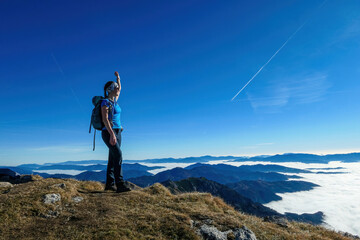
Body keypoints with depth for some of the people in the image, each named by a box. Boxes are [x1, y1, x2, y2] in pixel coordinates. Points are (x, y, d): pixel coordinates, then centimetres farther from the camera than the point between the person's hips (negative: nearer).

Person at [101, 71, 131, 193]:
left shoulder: (114, 100, 15)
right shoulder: (105, 102, -9)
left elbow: (119, 89, 36)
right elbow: (105, 119, -19)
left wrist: (118, 77, 35)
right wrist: (112, 134, -27)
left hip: (117, 132, 9)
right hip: (108, 133, -9)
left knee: (113, 158, 8)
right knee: (118, 155, -20)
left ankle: (109, 184, 15)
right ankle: (120, 184, -22)